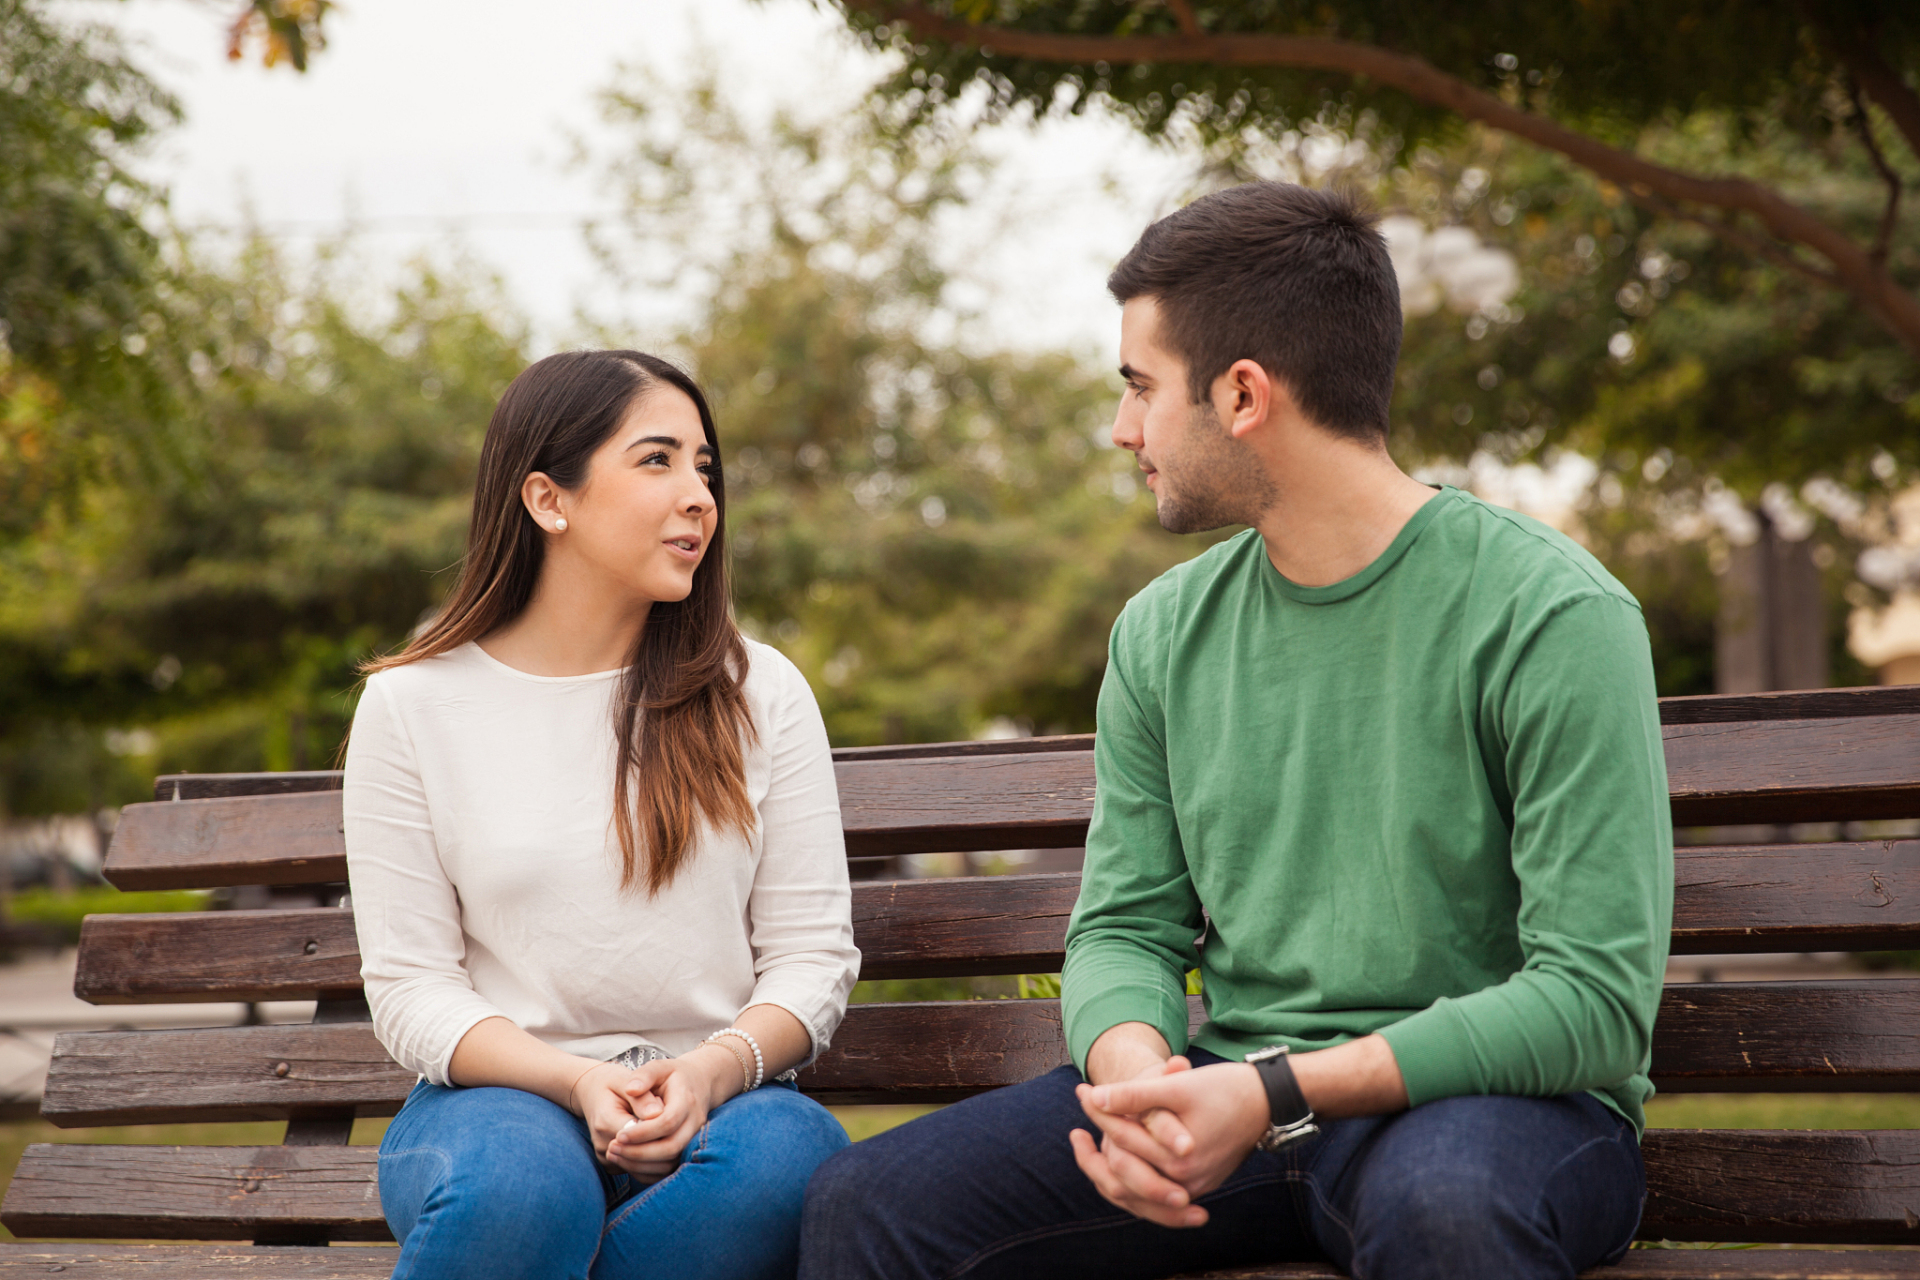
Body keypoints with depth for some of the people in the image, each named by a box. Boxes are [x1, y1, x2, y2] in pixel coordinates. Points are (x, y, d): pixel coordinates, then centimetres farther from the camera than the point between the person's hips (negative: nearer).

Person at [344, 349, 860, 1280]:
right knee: (518, 1183, -38)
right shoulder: (411, 706, 3)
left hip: (715, 1102, 2)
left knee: (786, 1155, -34)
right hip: (503, 1097, -2)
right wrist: (578, 1083, -19)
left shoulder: (761, 696, 7)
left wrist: (717, 1068, -18)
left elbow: (813, 954, 4)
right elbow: (409, 986, -1)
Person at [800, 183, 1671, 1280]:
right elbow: (1124, 929, 10)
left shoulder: (1551, 615, -11)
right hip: (1229, 1091, 5)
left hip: (1499, 1096, -5)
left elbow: (1597, 1000, -16)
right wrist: (1134, 1065, -16)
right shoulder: (1165, 633, 10)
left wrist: (1276, 1094, -23)